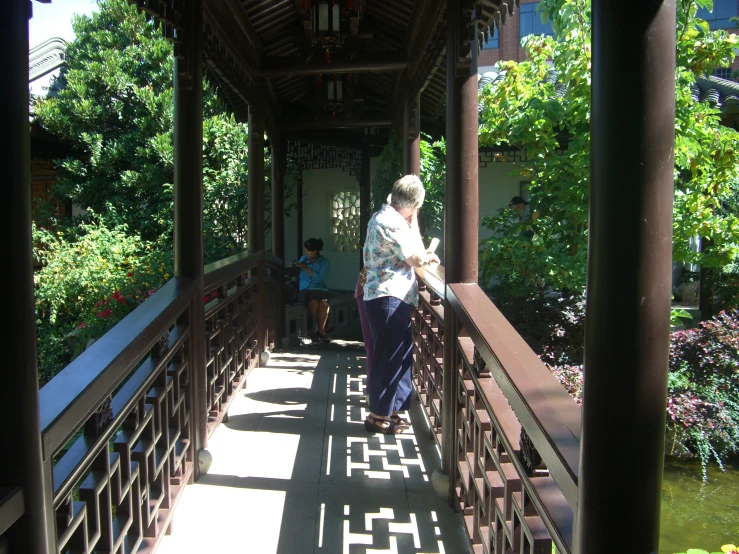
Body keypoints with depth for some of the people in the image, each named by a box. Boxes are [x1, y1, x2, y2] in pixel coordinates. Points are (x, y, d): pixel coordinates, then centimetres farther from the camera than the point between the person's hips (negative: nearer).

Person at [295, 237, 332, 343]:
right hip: (305, 289, 1)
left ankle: (320, 329, -13)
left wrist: (306, 268, -12)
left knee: (324, 303, -35)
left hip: (319, 289, -1)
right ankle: (321, 330, -14)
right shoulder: (303, 258, 15)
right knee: (314, 303, -33)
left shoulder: (325, 263, 6)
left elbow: (320, 278, -11)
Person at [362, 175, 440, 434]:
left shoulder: (382, 216, 15)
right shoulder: (393, 222, -17)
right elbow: (417, 259, -12)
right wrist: (413, 221, -2)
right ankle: (379, 416, 7)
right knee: (390, 357, -2)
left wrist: (423, 256, 15)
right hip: (389, 297, -10)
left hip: (385, 296, 10)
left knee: (394, 354, 17)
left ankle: (386, 410, 26)